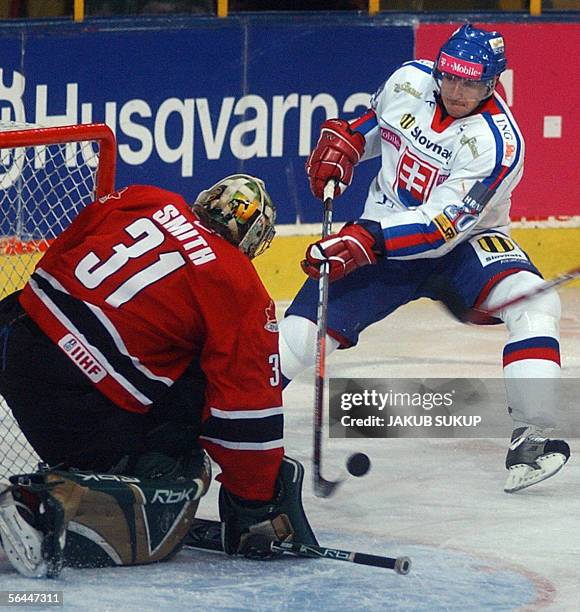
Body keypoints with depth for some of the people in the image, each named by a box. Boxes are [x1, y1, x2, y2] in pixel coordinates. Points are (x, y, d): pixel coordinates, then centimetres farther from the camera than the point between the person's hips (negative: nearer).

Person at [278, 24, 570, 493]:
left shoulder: (496, 142, -25)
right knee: (303, 328, -14)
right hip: (379, 236, 4)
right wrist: (342, 141, -3)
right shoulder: (410, 80, -8)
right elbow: (377, 120, 18)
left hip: (464, 243, -4)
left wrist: (366, 240, -40)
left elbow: (442, 227, -31)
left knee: (533, 303, -32)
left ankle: (532, 438, -33)